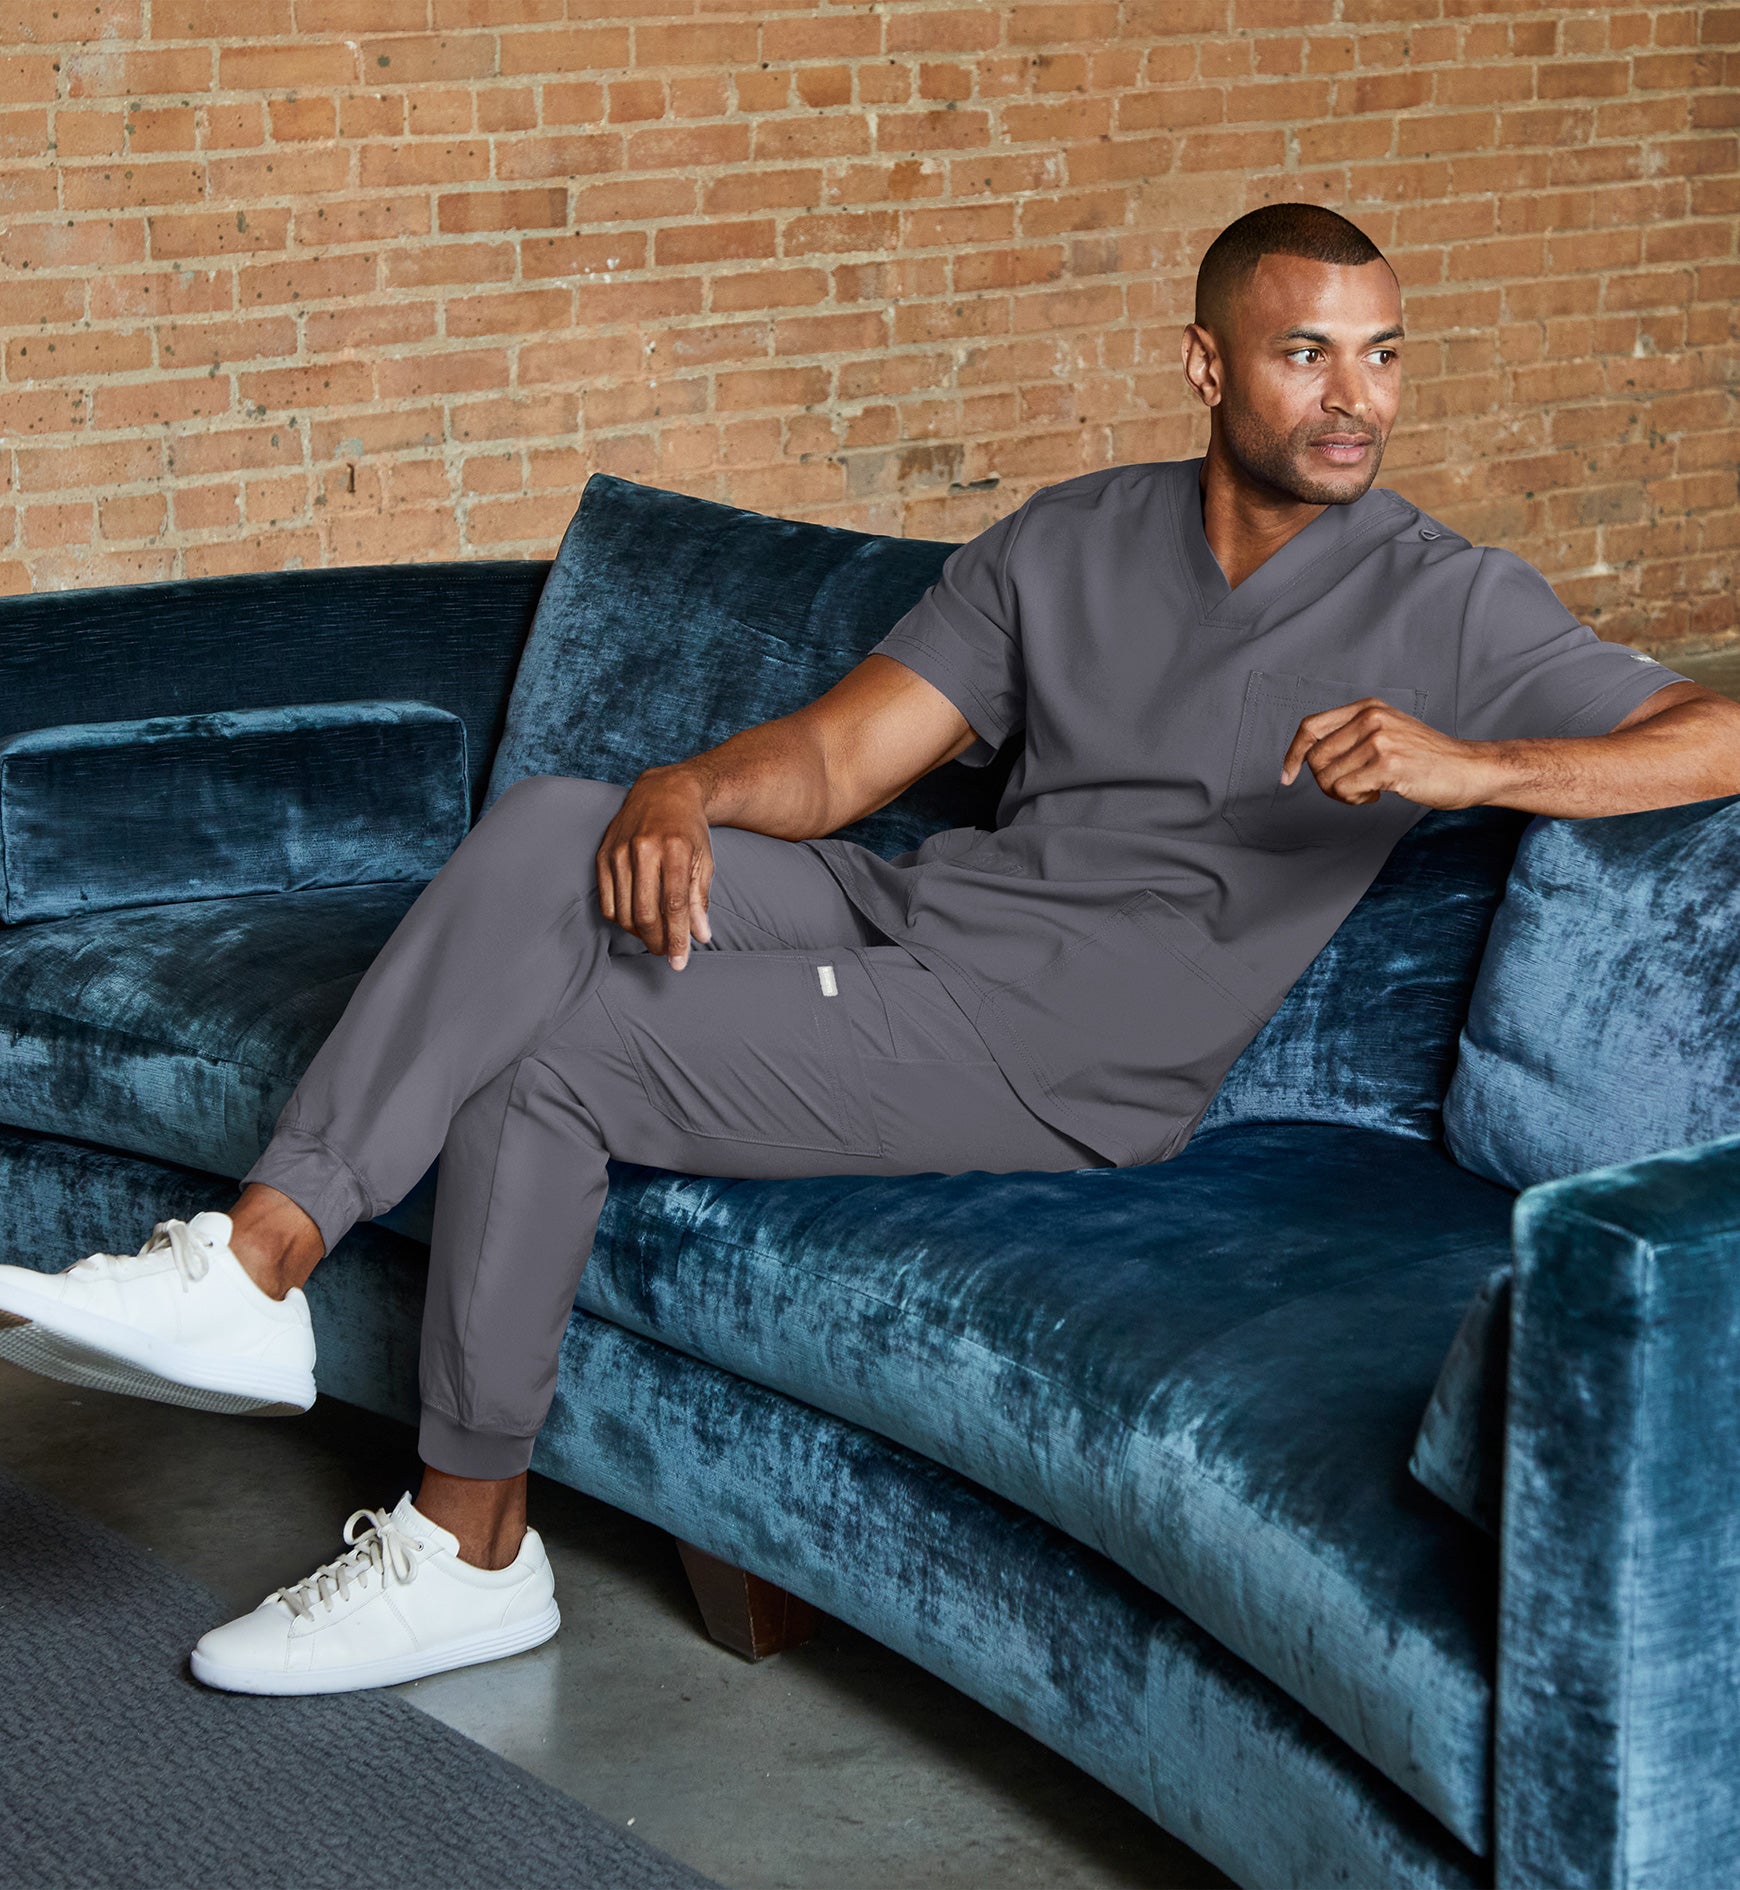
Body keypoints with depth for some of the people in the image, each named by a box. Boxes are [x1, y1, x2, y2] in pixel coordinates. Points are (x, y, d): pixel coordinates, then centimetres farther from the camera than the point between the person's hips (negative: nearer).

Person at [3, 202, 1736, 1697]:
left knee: (541, 1057, -16)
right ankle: (249, 1269, -25)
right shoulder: (1072, 539, 10)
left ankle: (468, 1547, 0)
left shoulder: (1449, 606, -3)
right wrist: (682, 793, -17)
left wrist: (1468, 765, -29)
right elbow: (829, 763, 6)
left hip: (1052, 1064, -5)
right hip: (912, 908, 5)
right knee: (548, 825, -20)